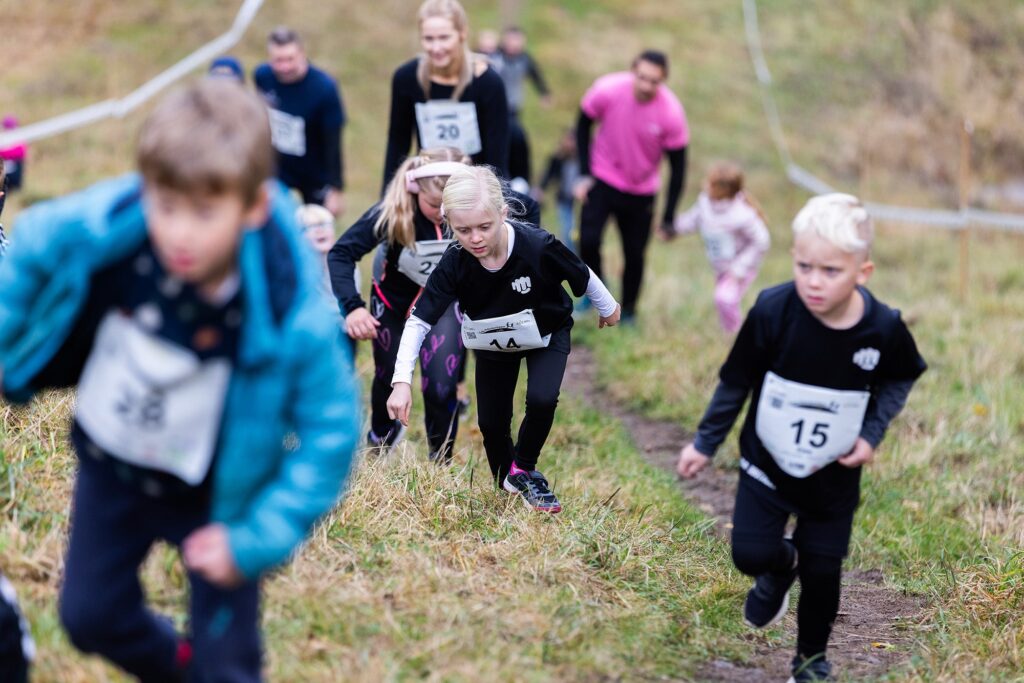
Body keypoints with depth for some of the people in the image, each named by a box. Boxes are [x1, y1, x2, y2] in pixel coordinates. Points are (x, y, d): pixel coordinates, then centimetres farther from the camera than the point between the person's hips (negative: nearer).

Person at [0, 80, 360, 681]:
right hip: (110, 466, 4)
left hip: (215, 495, -3)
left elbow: (330, 429, -22)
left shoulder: (292, 313, -36)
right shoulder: (103, 226, -31)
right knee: (90, 615, 22)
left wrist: (256, 539, -23)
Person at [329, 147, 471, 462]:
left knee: (440, 387, -13)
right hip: (394, 302, 0)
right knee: (389, 379, 17)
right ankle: (381, 437, 51)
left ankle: (441, 461, 14)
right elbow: (340, 254, -31)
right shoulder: (393, 212, -33)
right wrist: (352, 306, -44)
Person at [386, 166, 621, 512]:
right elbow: (418, 321, -25)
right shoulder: (454, 264, -32)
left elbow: (583, 275, -18)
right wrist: (401, 382, -34)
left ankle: (524, 470, 3)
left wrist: (608, 308, 1)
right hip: (494, 342, 2)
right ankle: (506, 484, 34)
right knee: (491, 421, 4)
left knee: (541, 399, -25)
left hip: (547, 334, -2)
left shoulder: (538, 246, -38)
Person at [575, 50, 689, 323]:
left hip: (641, 193, 0)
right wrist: (584, 175, -6)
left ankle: (628, 310, 30)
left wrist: (668, 218, -10)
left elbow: (678, 166, -11)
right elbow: (583, 126, -3)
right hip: (602, 179, 0)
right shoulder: (607, 89, -22)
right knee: (588, 241, -15)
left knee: (634, 254, 5)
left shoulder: (671, 113, -22)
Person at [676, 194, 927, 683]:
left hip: (834, 475, 1)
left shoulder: (884, 328, -21)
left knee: (822, 573, 9)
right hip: (767, 461, 0)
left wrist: (871, 433, -10)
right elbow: (736, 380, -8)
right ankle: (781, 565, 29)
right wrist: (706, 442, -1)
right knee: (750, 554, -10)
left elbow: (900, 380, 3)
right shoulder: (773, 311, -24)